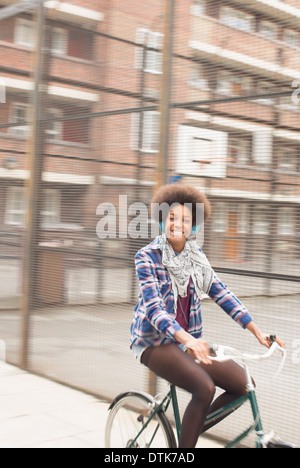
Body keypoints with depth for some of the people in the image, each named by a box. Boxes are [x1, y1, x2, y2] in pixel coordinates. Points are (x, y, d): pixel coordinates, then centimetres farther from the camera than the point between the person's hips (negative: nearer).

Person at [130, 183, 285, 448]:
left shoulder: (196, 256, 5)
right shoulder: (147, 256, -12)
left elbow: (221, 294, 1)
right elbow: (154, 308, -23)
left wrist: (257, 331, -9)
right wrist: (188, 340, -39)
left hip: (191, 341, 6)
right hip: (155, 341, -6)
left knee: (243, 384, -6)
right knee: (205, 388, -29)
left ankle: (193, 425, 12)